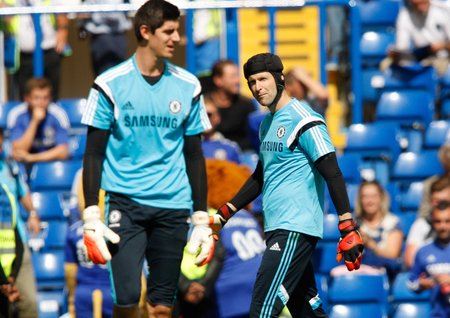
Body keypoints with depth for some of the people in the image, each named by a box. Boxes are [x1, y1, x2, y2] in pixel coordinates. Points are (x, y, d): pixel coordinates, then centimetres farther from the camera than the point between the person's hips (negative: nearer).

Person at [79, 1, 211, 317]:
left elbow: (194, 155, 13)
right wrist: (91, 215, -6)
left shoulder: (188, 86, 7)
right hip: (125, 203, -3)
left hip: (173, 207, 3)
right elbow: (94, 154, 1)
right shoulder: (110, 84, -1)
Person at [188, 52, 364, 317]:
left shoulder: (303, 120, -10)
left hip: (295, 229, -9)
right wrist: (222, 216, 27)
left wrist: (349, 229, -22)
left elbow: (333, 174, -15)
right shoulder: (268, 124, 18)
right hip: (278, 228, 9)